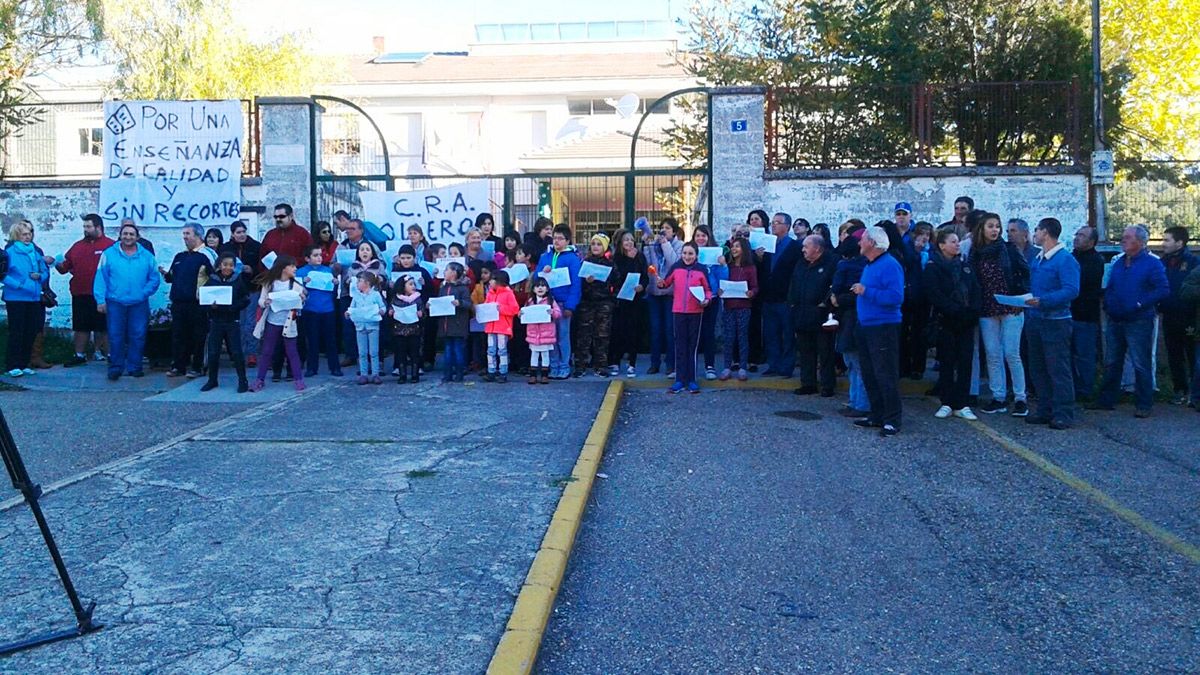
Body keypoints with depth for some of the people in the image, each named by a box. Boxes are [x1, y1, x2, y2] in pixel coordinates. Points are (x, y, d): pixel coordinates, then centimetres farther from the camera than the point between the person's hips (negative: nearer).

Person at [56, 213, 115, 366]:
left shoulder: (111, 245, -5)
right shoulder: (77, 246, 14)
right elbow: (65, 267, 13)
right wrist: (56, 263, -5)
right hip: (80, 295, 6)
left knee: (103, 327, 3)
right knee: (81, 326, 12)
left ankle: (108, 355, 10)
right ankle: (79, 355, 21)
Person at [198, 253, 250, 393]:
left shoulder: (238, 280, 0)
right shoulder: (212, 280, 2)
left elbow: (246, 299, -2)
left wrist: (233, 307, -17)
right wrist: (210, 305, -16)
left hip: (232, 321, -1)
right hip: (215, 321, 2)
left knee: (236, 352, -3)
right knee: (213, 352, 5)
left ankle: (243, 381, 7)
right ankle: (212, 380, 20)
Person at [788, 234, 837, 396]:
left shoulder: (831, 263, -7)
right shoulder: (801, 265, 16)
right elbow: (793, 287, 20)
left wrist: (826, 302, -17)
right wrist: (792, 303, 9)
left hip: (821, 317, -7)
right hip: (802, 316, 7)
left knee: (825, 352, 0)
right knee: (806, 352, 11)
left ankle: (827, 386, 7)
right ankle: (808, 384, 19)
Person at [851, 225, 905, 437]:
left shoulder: (890, 265, -13)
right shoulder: (869, 265, 17)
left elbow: (896, 297, -23)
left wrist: (866, 291, -23)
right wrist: (860, 291, 9)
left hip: (884, 328, -10)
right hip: (866, 326, 10)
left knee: (886, 376, -7)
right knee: (869, 375, 13)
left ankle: (892, 420, 0)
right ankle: (877, 415, 22)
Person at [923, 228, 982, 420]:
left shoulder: (964, 265, 14)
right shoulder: (932, 268, -2)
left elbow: (976, 291, 9)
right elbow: (935, 295, -12)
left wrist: (972, 311, -8)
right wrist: (957, 310, -18)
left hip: (967, 321, 4)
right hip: (946, 322, -4)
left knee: (965, 362, 1)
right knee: (947, 363, 1)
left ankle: (961, 404, 6)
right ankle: (946, 403, 8)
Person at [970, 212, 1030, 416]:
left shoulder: (1008, 249, -1)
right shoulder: (975, 253, 5)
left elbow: (1025, 271, -1)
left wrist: (1022, 294, -9)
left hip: (1011, 308, -3)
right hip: (987, 310, 3)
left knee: (1012, 354, -4)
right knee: (993, 355, 5)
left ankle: (1020, 398, 5)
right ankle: (998, 398, 13)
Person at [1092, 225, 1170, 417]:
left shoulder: (1152, 264, -6)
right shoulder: (1118, 263, 13)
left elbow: (1164, 290, -13)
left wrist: (1140, 304, -19)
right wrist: (1107, 304, 2)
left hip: (1138, 322, -6)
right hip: (1115, 321, 7)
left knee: (1141, 365, -2)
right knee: (1111, 363, 12)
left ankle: (1143, 405, 5)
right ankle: (1107, 400, 21)